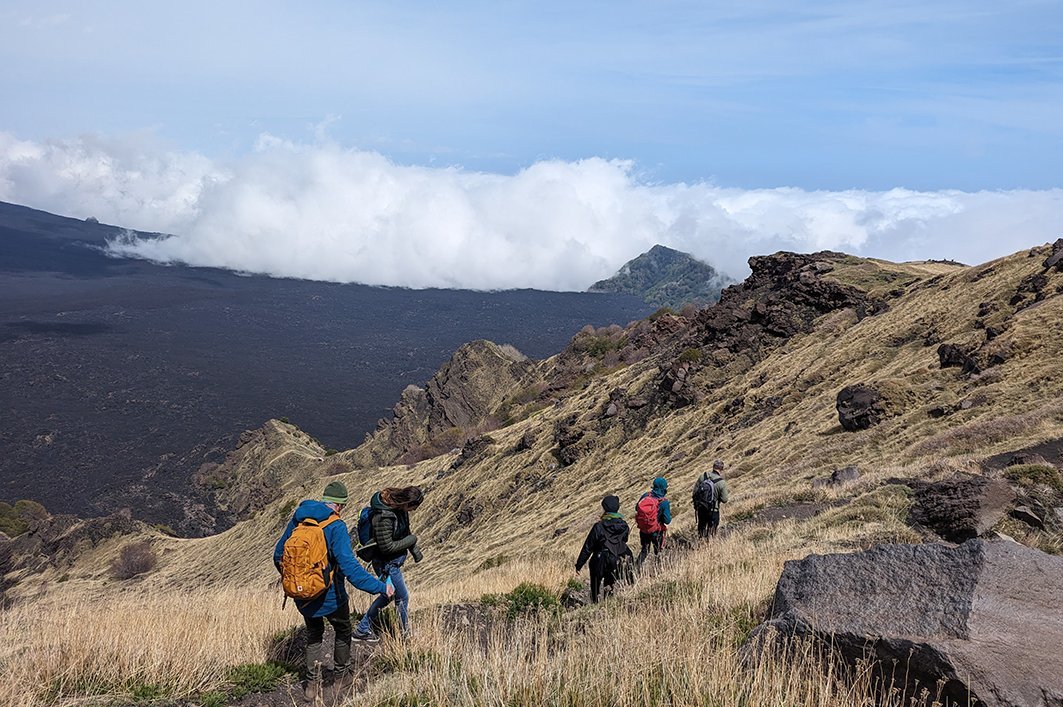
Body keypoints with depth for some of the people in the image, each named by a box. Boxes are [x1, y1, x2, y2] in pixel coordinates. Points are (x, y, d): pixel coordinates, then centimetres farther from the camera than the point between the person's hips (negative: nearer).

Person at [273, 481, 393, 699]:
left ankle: (312, 684, 25)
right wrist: (380, 587, -26)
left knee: (313, 635, 27)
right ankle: (342, 676, 37)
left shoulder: (298, 518, -3)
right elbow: (349, 566, -30)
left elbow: (279, 554, 8)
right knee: (343, 632, 23)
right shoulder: (336, 527, -21)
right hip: (330, 597, -4)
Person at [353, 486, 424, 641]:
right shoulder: (383, 516, -32)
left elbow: (405, 529, 12)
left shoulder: (398, 507, -5)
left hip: (394, 560, 9)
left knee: (388, 594, 23)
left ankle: (362, 630, 37)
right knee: (403, 597, 7)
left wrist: (414, 549, 6)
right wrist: (411, 540, -17)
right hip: (386, 563, -9)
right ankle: (406, 635, 27)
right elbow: (387, 547, -26)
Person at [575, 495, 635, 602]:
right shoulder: (624, 526, -6)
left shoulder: (598, 527, -18)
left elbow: (587, 548, -12)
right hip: (620, 565, 4)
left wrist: (579, 565, -3)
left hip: (601, 565, -4)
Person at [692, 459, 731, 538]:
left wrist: (695, 506, 10)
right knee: (711, 528, 12)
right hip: (713, 510, -4)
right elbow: (724, 499, -11)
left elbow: (695, 491, 0)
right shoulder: (722, 483, -16)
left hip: (700, 507, 4)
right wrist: (728, 495, 12)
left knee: (701, 527, 20)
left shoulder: (702, 476, -6)